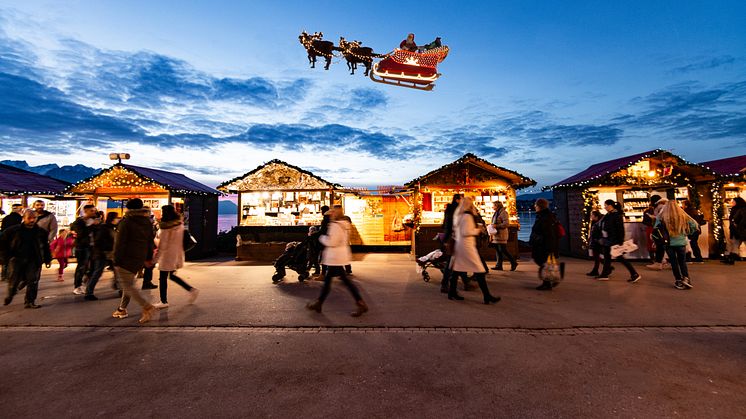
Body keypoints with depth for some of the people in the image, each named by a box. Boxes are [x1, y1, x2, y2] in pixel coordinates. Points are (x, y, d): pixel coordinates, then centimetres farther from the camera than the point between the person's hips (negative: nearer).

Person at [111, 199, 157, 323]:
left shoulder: (126, 222, -11)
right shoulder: (148, 222, 10)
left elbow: (119, 243, -12)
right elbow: (150, 241, 14)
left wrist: (116, 261, -9)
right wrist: (149, 258, 20)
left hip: (126, 258, -7)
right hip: (140, 258, 7)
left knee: (127, 285, -4)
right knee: (128, 284, 19)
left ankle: (147, 307, -17)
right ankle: (122, 309, 25)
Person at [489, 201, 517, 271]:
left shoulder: (503, 213, -11)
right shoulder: (496, 213, 17)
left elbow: (506, 223, -20)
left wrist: (497, 226, -23)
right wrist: (491, 235, 21)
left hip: (501, 234, -9)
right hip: (496, 234, 9)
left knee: (503, 250, -7)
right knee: (497, 250, 8)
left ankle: (513, 263, 7)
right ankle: (499, 265, 12)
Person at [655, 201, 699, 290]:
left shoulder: (661, 217, -9)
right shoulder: (683, 216, -5)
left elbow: (656, 229, -10)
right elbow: (695, 225, -1)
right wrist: (687, 233, 11)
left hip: (668, 243, -1)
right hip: (681, 242, 1)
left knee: (674, 262, 10)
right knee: (682, 262, 16)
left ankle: (679, 281, 15)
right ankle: (685, 278, 4)